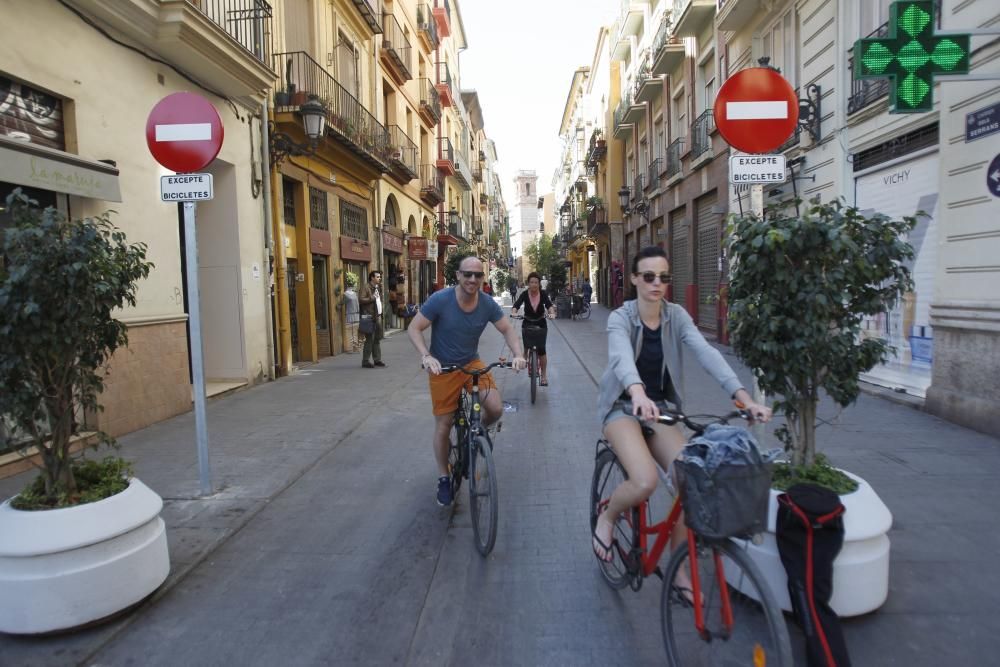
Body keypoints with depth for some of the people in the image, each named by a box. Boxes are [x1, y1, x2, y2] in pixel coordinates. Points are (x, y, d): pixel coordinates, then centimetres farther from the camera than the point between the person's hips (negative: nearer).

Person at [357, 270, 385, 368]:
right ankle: (365, 361, 0)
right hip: (369, 317, -8)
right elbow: (361, 300, -18)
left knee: (377, 339, 11)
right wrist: (372, 298, -16)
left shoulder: (378, 287, 18)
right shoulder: (365, 287, -8)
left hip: (378, 316, 8)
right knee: (370, 339, -7)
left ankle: (377, 360, 19)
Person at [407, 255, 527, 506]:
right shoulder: (440, 300, -19)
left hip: (472, 363, 3)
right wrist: (426, 356, -31)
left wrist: (518, 354, -20)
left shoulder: (487, 304, -10)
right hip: (442, 368, -2)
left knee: (496, 409, -17)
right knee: (443, 425, 3)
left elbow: (507, 330, -1)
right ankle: (443, 478, 24)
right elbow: (414, 329, -15)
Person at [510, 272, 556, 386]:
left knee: (541, 349, -11)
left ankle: (544, 375, 0)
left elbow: (549, 304, -26)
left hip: (541, 324, -1)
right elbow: (517, 304, -26)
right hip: (527, 324, 1)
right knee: (526, 348, -8)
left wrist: (552, 312, -47)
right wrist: (513, 312, -48)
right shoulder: (525, 294, -12)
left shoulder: (543, 293, -11)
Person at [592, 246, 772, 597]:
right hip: (624, 407, -4)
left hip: (660, 408, 4)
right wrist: (638, 394, -58)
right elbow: (622, 357, -36)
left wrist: (744, 397, -35)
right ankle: (607, 516, 7)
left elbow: (706, 352, -20)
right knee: (645, 482, -28)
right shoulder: (620, 318, -14)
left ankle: (678, 568, 9)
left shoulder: (676, 316, -4)